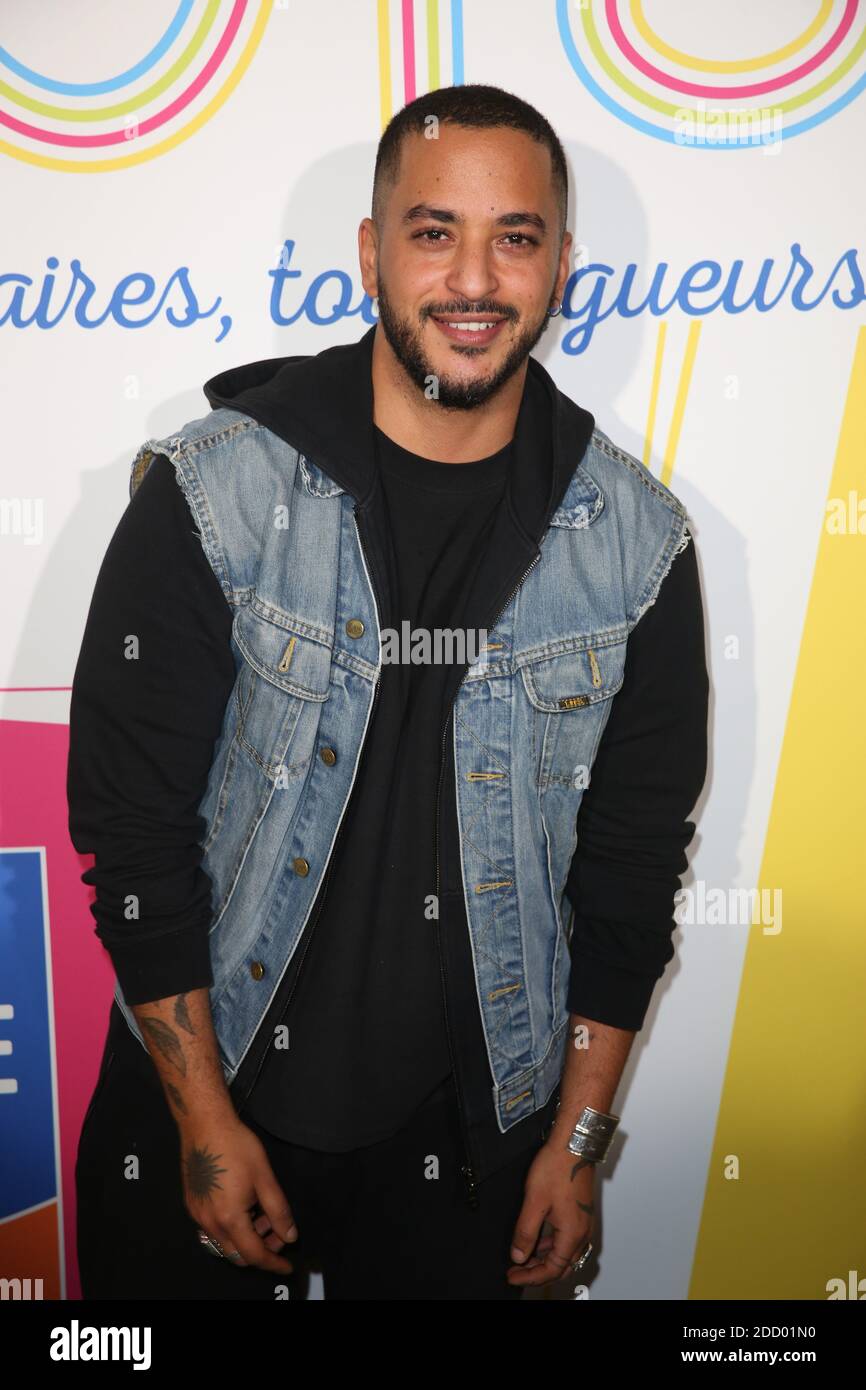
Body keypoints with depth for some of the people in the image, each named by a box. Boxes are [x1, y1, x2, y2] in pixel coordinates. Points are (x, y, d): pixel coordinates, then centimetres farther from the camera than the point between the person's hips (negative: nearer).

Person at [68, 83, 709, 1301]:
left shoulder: (636, 540, -7)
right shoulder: (212, 492, -13)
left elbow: (635, 856, 0)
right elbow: (130, 821, -10)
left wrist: (578, 1139, 2)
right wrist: (205, 1120, -8)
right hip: (201, 1095, -1)